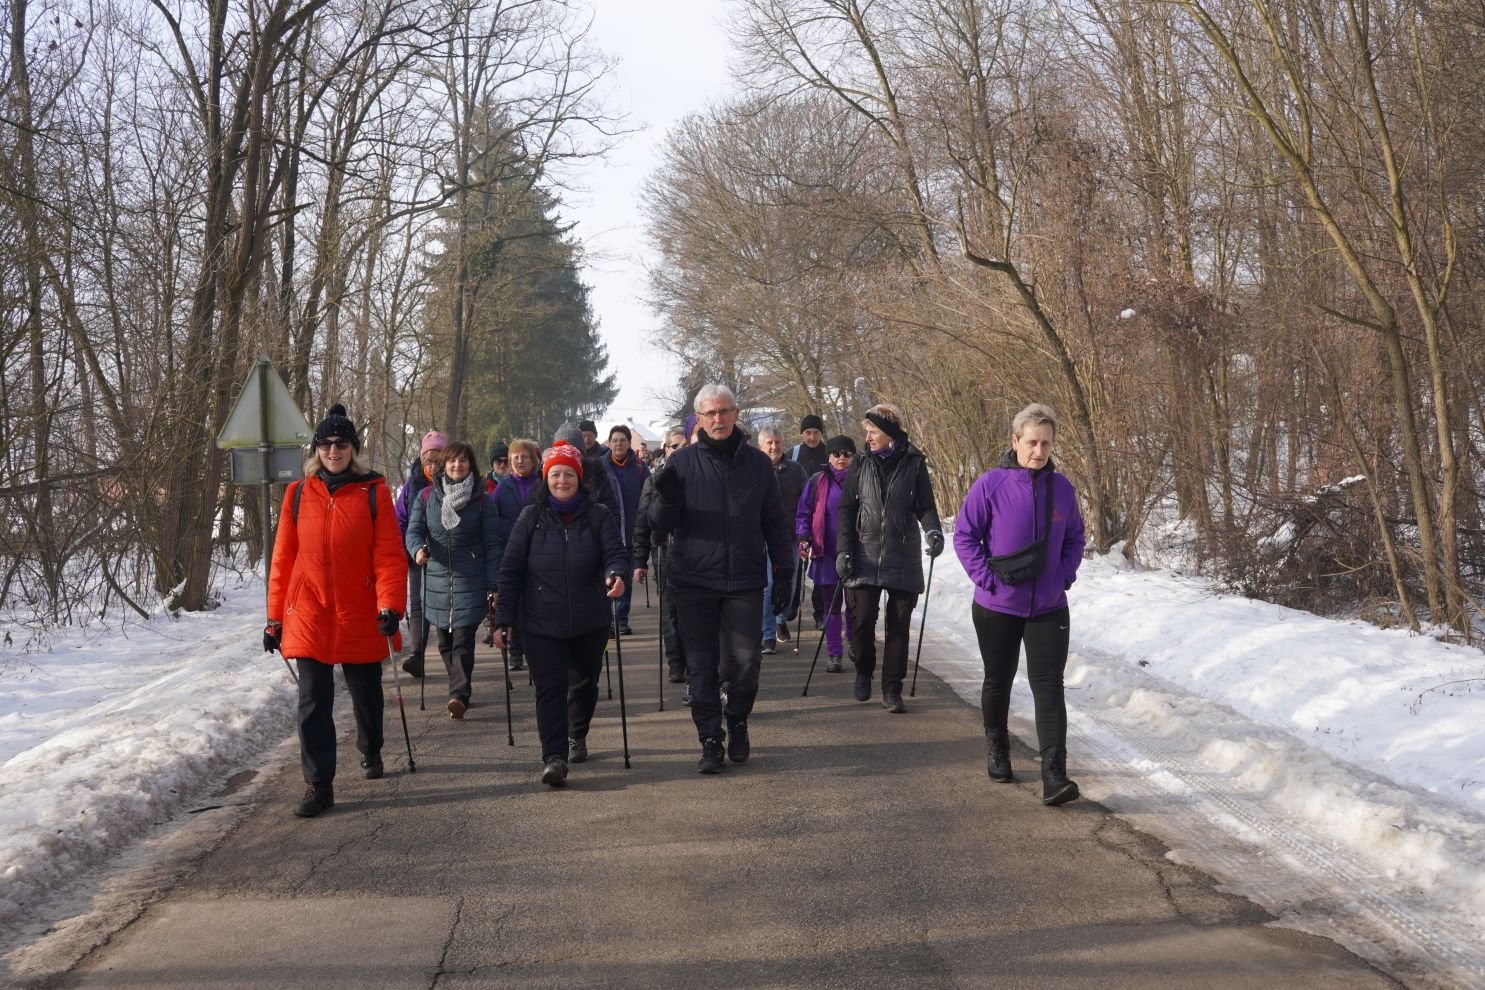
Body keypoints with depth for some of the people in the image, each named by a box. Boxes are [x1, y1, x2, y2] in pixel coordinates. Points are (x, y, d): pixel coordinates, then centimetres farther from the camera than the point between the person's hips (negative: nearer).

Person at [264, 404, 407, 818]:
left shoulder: (374, 492, -4)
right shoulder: (298, 494, 2)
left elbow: (390, 555, -7)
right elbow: (283, 559, 5)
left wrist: (390, 605, -19)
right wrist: (275, 617, 5)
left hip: (361, 617, -1)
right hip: (309, 617, 1)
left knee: (366, 694, 17)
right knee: (313, 703, -3)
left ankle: (370, 752, 42)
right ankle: (318, 785, 3)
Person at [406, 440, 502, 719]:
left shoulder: (481, 500, 2)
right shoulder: (427, 496, 7)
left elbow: (492, 545, 1)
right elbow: (414, 530, 5)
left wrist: (493, 586, -5)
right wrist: (419, 549, -19)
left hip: (470, 581, -3)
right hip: (437, 580, 3)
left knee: (463, 641, -12)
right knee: (445, 642, 9)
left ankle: (459, 695, -17)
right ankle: (460, 691, 22)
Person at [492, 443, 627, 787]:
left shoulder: (598, 517, 0)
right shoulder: (531, 518, 1)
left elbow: (614, 552, -11)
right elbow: (511, 570, 1)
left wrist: (616, 574, -36)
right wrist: (503, 619, -4)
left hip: (589, 624, 2)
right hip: (542, 624, -1)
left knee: (586, 682, 18)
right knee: (550, 689, -12)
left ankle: (577, 736, 43)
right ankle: (554, 758, -16)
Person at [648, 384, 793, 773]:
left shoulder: (757, 462, 7)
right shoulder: (683, 461, 2)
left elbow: (775, 522, 11)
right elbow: (659, 525, 1)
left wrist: (783, 572, 6)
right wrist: (667, 500, -20)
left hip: (744, 581, 1)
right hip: (695, 580, 0)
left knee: (746, 660, -1)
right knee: (702, 666, 3)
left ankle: (738, 722, 25)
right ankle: (711, 741, 13)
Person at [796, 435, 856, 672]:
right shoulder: (817, 482, 3)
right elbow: (803, 512, 5)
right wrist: (804, 539, -7)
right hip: (827, 554, 0)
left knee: (854, 603, 5)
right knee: (832, 604, 4)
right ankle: (833, 654, 9)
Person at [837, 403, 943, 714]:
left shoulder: (913, 463, 0)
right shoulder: (861, 465, 5)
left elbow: (925, 507, 3)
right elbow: (847, 510, 6)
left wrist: (933, 531, -18)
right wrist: (843, 550, -3)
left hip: (903, 559, -1)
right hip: (865, 558, 1)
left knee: (899, 625, 3)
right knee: (862, 620, -4)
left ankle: (892, 689, 13)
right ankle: (864, 672, 24)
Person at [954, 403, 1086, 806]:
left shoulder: (1061, 488, 0)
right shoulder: (991, 485, -11)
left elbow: (1074, 538, 12)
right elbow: (965, 535, -6)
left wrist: (1064, 576, -2)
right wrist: (987, 579, -14)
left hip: (1049, 609, 1)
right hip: (997, 607, -1)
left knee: (1049, 687, -8)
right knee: (998, 682, 16)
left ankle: (1054, 775, -11)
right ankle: (996, 750, 39)